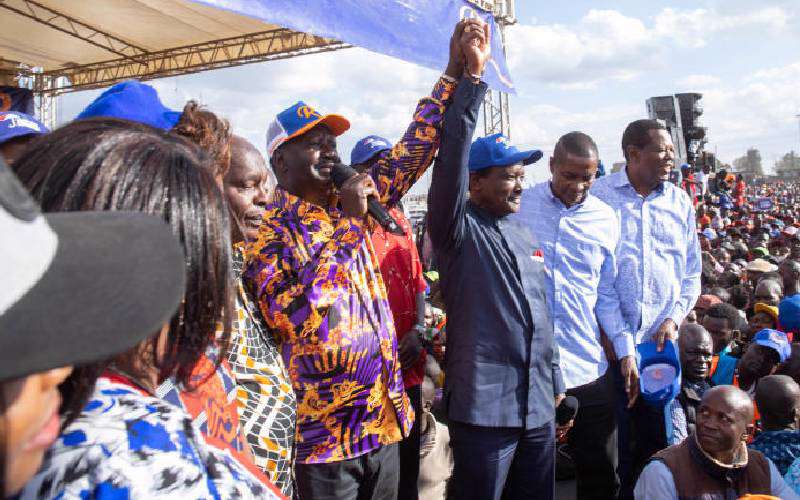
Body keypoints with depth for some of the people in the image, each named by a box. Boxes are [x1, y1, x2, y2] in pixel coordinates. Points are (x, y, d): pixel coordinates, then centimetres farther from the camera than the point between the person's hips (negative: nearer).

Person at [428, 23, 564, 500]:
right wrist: (472, 77, -27)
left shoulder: (524, 234, 12)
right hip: (485, 406, -6)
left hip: (539, 406, 7)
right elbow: (452, 157, -25)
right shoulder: (458, 229, -8)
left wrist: (555, 381, 20)